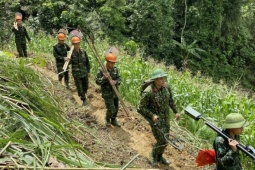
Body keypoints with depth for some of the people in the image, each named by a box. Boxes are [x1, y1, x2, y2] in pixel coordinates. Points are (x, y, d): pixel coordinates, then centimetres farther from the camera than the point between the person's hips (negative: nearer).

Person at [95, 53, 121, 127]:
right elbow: (97, 82, -16)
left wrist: (115, 82, -26)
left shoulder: (115, 69, -4)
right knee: (111, 109, -4)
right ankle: (107, 119, 28)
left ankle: (113, 120, 40)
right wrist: (104, 78, -34)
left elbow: (119, 79, -4)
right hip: (107, 93, -5)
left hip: (115, 92, 5)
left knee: (116, 108, 16)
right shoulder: (101, 70, -17)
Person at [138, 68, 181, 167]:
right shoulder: (148, 92, -28)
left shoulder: (166, 87, -9)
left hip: (166, 117, 6)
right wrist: (152, 115, -30)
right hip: (155, 119, -6)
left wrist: (176, 112, 4)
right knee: (162, 141, -6)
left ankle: (159, 156, 43)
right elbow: (142, 107, -19)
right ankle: (153, 155, 25)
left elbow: (170, 100, 8)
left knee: (165, 139, 18)